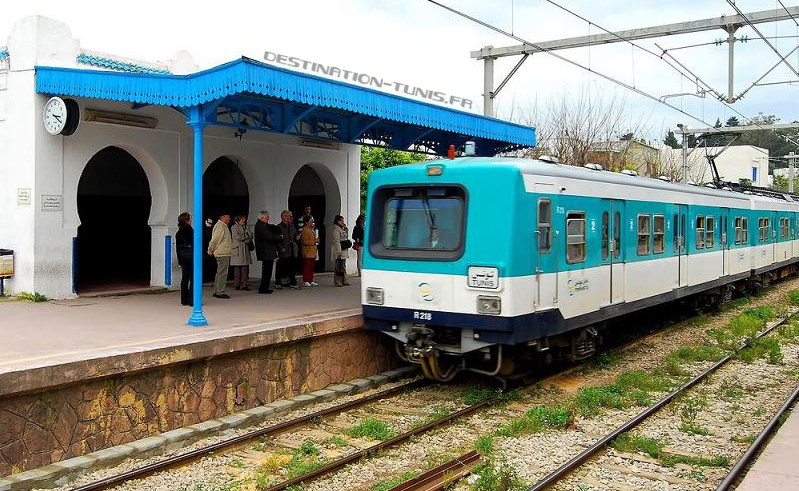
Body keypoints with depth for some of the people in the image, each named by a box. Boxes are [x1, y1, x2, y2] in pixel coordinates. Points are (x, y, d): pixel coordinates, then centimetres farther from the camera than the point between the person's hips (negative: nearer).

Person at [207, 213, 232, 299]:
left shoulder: (224, 226, 17)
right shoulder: (220, 226, -16)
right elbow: (214, 239, -17)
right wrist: (210, 251, -10)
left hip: (225, 253, 11)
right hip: (222, 254, -11)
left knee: (220, 273, 14)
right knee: (222, 273, -8)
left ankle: (216, 292, 20)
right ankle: (220, 292, -5)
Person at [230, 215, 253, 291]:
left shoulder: (244, 228, 21)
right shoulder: (234, 227, 0)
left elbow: (250, 236, 10)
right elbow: (237, 237, -13)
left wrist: (243, 238, -7)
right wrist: (246, 237, 0)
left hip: (245, 249, 6)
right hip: (237, 249, -6)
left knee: (245, 267, 0)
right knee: (237, 267, -5)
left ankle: (244, 284, 2)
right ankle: (237, 284, 0)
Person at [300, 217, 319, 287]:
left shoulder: (311, 229, 19)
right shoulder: (305, 230, -11)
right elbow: (306, 242, -16)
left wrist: (316, 241, 11)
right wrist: (315, 241, -15)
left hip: (312, 252, 9)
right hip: (307, 252, -9)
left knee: (311, 267, 9)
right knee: (307, 266, -7)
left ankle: (311, 281, 13)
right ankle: (306, 281, -3)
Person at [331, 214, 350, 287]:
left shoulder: (342, 229, 20)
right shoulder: (336, 229, -12)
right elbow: (336, 241, -19)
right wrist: (339, 251, -23)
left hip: (343, 251, 10)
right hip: (338, 252, -10)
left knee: (343, 267, 13)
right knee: (339, 267, -10)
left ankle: (344, 281, 18)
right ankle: (337, 282, -7)